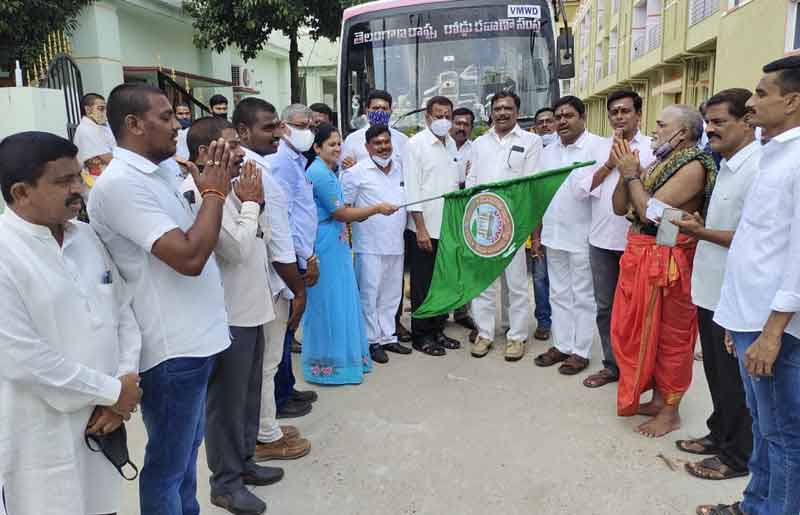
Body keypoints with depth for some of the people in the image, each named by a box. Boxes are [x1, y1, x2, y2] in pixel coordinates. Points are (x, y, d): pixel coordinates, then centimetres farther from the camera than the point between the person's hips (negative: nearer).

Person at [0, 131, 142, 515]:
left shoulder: (85, 235, 4)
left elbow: (123, 311, 7)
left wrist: (124, 382, -6)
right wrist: (112, 391, -14)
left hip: (100, 424, 6)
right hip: (42, 440, -6)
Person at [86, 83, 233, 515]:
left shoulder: (161, 171, 10)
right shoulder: (121, 184, -19)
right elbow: (189, 256, -26)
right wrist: (214, 193, -15)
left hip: (192, 338, 9)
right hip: (171, 348, -9)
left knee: (186, 449, 24)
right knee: (167, 462, 9)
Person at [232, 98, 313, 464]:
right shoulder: (259, 173, -23)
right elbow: (278, 244, -23)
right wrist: (299, 289, -13)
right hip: (266, 282, -9)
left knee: (259, 361, 20)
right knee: (265, 364, 6)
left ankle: (264, 427, 35)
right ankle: (267, 437, 22)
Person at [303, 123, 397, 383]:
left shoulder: (323, 171, 15)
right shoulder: (322, 174, -16)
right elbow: (341, 213, -17)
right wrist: (376, 208, -9)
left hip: (333, 243, 10)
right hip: (327, 245, -10)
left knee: (337, 300, 15)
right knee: (329, 302, -1)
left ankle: (340, 356, 26)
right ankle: (329, 363, 10)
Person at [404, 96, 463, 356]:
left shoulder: (451, 144, 12)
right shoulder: (415, 144, -7)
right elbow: (412, 188, -12)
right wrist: (421, 228, -15)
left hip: (448, 226, 6)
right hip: (424, 228, -6)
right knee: (423, 285, 3)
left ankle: (437, 330, 25)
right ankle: (421, 336, 14)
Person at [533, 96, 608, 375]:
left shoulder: (600, 147, -8)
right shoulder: (548, 152, 11)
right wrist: (537, 234, 11)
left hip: (582, 235, -6)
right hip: (553, 235, 6)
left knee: (583, 296, 5)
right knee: (559, 293, 14)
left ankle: (580, 351, 16)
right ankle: (561, 345, 25)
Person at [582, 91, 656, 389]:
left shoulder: (652, 148, -2)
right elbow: (585, 186, 0)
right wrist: (610, 162, -8)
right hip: (602, 240, 4)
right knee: (605, 307, 10)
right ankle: (611, 365, 23)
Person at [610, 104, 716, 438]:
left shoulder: (693, 167, -14)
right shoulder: (660, 162, 12)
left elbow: (650, 211, -22)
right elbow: (620, 207, 11)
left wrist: (631, 174, -10)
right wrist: (626, 171, -1)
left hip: (665, 261, -9)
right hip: (639, 255, 9)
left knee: (668, 335, 4)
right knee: (641, 331, 16)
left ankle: (670, 412, 19)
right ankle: (657, 399, 32)